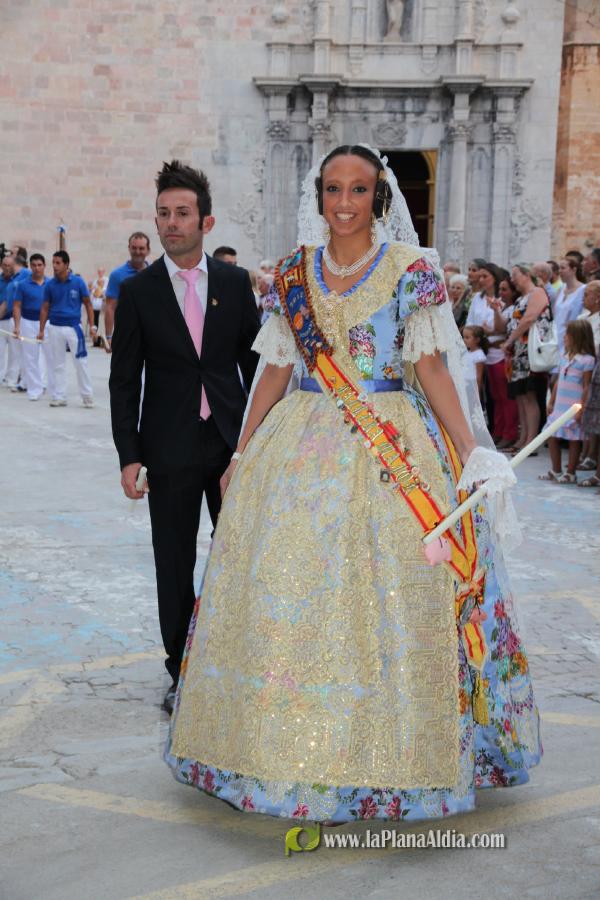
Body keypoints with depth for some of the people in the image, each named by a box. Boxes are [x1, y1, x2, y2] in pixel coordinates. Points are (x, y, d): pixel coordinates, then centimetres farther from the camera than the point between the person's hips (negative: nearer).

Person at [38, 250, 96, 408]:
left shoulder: (78, 282, -5)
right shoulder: (49, 285, 1)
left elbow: (88, 304, 2)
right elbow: (45, 309, 7)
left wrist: (92, 326, -4)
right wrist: (41, 330, 3)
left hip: (74, 327, -2)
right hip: (55, 328, 2)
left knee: (81, 362, -1)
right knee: (57, 364, 7)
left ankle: (87, 397, 8)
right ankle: (59, 397, 15)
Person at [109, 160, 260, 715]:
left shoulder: (235, 283, 2)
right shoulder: (139, 291, -2)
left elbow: (254, 360, 7)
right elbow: (124, 381, -1)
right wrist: (129, 456, -7)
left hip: (233, 440, 1)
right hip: (171, 446, -1)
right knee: (174, 565, 7)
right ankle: (181, 673, 20)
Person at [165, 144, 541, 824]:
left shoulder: (409, 268, 0)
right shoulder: (294, 273, 9)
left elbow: (431, 367, -4)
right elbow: (274, 368, 11)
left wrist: (471, 451, -11)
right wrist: (242, 454, 11)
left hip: (393, 449, -3)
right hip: (303, 447, 3)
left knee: (386, 598, -3)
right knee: (286, 591, 2)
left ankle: (388, 752, 13)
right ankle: (298, 745, 17)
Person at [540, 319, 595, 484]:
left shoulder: (587, 360, -12)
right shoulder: (565, 357, 11)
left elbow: (587, 387, -13)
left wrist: (582, 409, -16)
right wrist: (551, 402, 16)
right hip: (559, 406, 8)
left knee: (574, 440, 2)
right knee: (552, 437, 10)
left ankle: (570, 473, 11)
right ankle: (556, 471, 22)